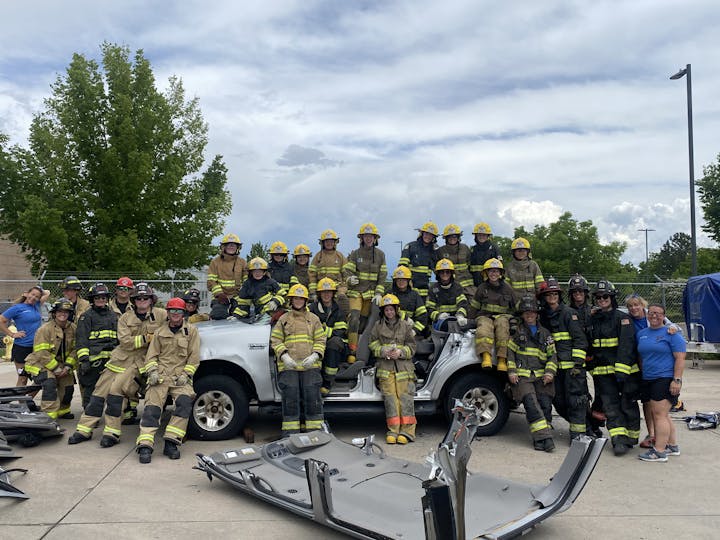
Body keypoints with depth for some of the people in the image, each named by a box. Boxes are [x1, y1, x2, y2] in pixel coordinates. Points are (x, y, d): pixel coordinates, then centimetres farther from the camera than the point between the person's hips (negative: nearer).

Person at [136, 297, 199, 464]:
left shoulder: (191, 331, 11)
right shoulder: (160, 331, 17)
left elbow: (194, 357, 6)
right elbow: (151, 355, 14)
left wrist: (185, 374, -5)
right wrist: (152, 371, -3)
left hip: (180, 377, -1)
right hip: (160, 375, 2)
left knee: (185, 401, -28)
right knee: (152, 406, -19)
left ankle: (171, 442, -26)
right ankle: (145, 445, -25)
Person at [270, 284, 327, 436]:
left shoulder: (313, 319, 15)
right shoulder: (283, 319, 13)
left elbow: (320, 340, 10)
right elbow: (275, 340, 8)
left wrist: (314, 356, -7)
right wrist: (284, 356, -8)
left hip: (310, 365, 0)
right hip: (288, 366, 0)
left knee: (312, 396, -5)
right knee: (290, 397, -4)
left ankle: (315, 430, 3)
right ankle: (290, 432, 2)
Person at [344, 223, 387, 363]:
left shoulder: (380, 254, 7)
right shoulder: (355, 253, 3)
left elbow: (382, 275, 7)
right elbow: (346, 270, -3)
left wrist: (379, 293, -2)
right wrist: (350, 279, -26)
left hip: (371, 293, 2)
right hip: (355, 291, -2)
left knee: (364, 322, 3)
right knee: (354, 319, -16)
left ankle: (361, 350, 10)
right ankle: (352, 351, -16)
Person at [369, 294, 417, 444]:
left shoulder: (405, 326, 11)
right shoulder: (378, 325, 14)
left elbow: (412, 347, 11)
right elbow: (373, 344, 12)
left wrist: (401, 352, -8)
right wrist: (383, 351, -7)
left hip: (404, 366, 0)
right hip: (384, 367, 0)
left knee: (405, 397, -8)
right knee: (390, 398, -7)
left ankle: (407, 431, -8)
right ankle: (393, 431, -5)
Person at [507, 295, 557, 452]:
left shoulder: (545, 333, 23)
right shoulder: (516, 331, 15)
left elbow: (552, 355, 18)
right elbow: (509, 351, 9)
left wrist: (550, 372, 2)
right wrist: (511, 371, -2)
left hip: (541, 376, 3)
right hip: (522, 376, -3)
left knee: (545, 404, -13)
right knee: (531, 404, -20)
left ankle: (540, 439, -7)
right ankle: (544, 437, -23)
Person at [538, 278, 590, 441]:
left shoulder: (568, 313, -5)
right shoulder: (543, 316, 13)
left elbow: (580, 339, -8)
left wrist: (578, 363, -14)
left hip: (571, 365, -6)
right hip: (555, 366, 6)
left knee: (575, 399, -6)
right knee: (559, 401, 10)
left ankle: (578, 433, 2)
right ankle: (583, 424, 27)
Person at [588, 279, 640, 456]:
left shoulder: (622, 318, -6)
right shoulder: (593, 319, 11)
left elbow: (626, 345, -15)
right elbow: (590, 345, 21)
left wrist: (621, 370, -22)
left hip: (625, 369, -4)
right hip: (602, 371, 4)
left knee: (628, 404, 5)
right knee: (611, 405, -2)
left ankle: (631, 438, 18)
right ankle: (619, 440, -3)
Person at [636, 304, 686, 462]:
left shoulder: (671, 333, -5)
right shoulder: (641, 334, 14)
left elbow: (680, 358, -10)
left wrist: (677, 380, -16)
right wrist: (641, 375, 16)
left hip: (665, 379, -7)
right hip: (647, 380, 7)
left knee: (660, 415, -9)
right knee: (661, 415, 14)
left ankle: (659, 451, -5)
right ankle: (672, 446, 25)